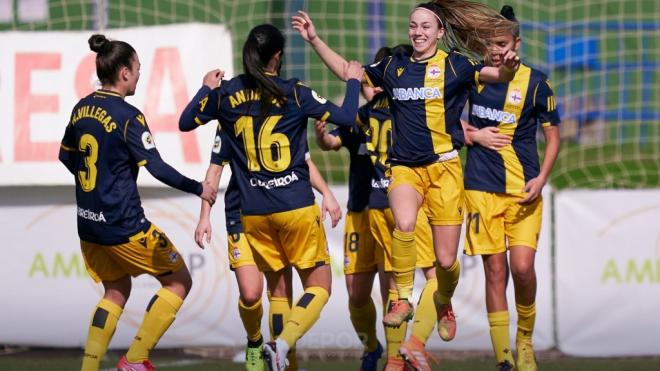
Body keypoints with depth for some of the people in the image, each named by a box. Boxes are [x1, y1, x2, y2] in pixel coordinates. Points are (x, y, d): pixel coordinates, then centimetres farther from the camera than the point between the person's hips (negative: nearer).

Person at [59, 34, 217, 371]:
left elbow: (66, 156, 19)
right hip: (124, 225, -8)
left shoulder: (82, 109, 5)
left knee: (116, 291, 23)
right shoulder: (128, 117, -17)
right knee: (178, 281, 8)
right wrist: (198, 189, -9)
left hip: (89, 223, 8)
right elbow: (158, 169, -20)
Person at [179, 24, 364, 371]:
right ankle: (282, 343, -21)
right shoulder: (294, 94, -8)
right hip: (296, 206, -4)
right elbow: (346, 117, -4)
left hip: (253, 212, 4)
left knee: (277, 286, 16)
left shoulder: (225, 95, 1)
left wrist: (206, 88, 32)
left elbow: (186, 120, 16)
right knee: (319, 284, 3)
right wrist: (353, 81, 12)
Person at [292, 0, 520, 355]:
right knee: (404, 223, -32)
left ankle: (444, 302, 34)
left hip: (444, 167, -2)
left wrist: (507, 68, -38)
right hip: (404, 167, 2)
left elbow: (494, 74, -15)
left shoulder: (453, 65, -1)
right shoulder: (393, 67, 9)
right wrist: (314, 40, 15)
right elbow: (347, 71, 22)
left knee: (446, 259, -1)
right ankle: (403, 299, -14)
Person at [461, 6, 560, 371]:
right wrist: (474, 136, -2)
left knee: (522, 267, -13)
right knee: (495, 271, -2)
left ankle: (525, 339, 13)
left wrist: (541, 178, -8)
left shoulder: (535, 81, -1)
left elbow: (552, 135, 5)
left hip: (524, 190, -1)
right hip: (482, 188, 1)